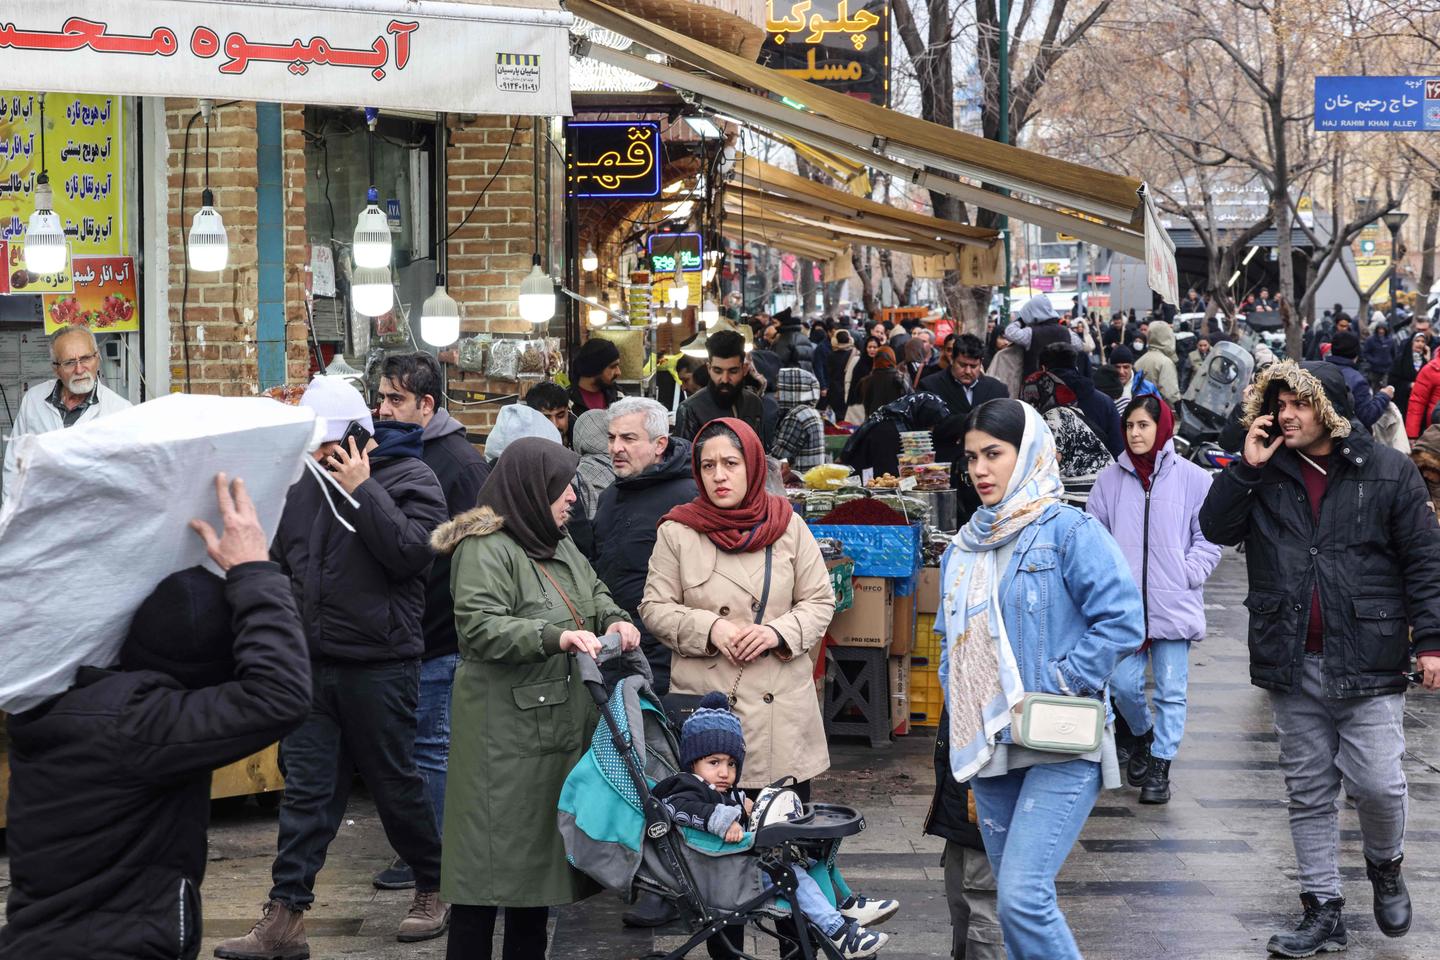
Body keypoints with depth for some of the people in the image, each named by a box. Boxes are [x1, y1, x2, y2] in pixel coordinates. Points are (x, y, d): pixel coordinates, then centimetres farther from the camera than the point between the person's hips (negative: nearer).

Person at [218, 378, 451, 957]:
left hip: (379, 666, -5)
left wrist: (362, 491, -20)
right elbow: (280, 559, 21)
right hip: (311, 664, 5)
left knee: (395, 785, 6)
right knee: (306, 789, 3)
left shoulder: (410, 479, -7)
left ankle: (435, 889, 26)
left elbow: (411, 552, -22)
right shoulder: (305, 483, 9)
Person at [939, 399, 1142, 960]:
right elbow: (950, 642, 23)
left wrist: (1056, 687, -15)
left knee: (1022, 896, -19)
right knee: (1015, 899, 11)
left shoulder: (1068, 531, -7)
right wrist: (960, 714, 8)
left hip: (1060, 747, -7)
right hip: (987, 749, 7)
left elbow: (1123, 620, -14)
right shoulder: (963, 551, 15)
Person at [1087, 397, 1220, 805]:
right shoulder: (1110, 480, 6)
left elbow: (1209, 538, 4)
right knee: (1123, 684, 0)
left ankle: (1159, 766, 9)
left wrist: (1186, 575, -7)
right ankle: (1139, 734, 31)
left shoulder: (1192, 479, -1)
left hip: (1175, 603, -2)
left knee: (1171, 690, 0)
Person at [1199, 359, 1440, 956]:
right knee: (1309, 793, 8)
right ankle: (1322, 910, 16)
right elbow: (1216, 528, -2)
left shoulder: (1388, 472, -2)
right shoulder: (1267, 473, 6)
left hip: (1367, 660, -3)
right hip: (1293, 662, 3)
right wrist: (1246, 468, -12)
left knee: (1378, 783, -8)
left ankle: (1384, 864, 23)